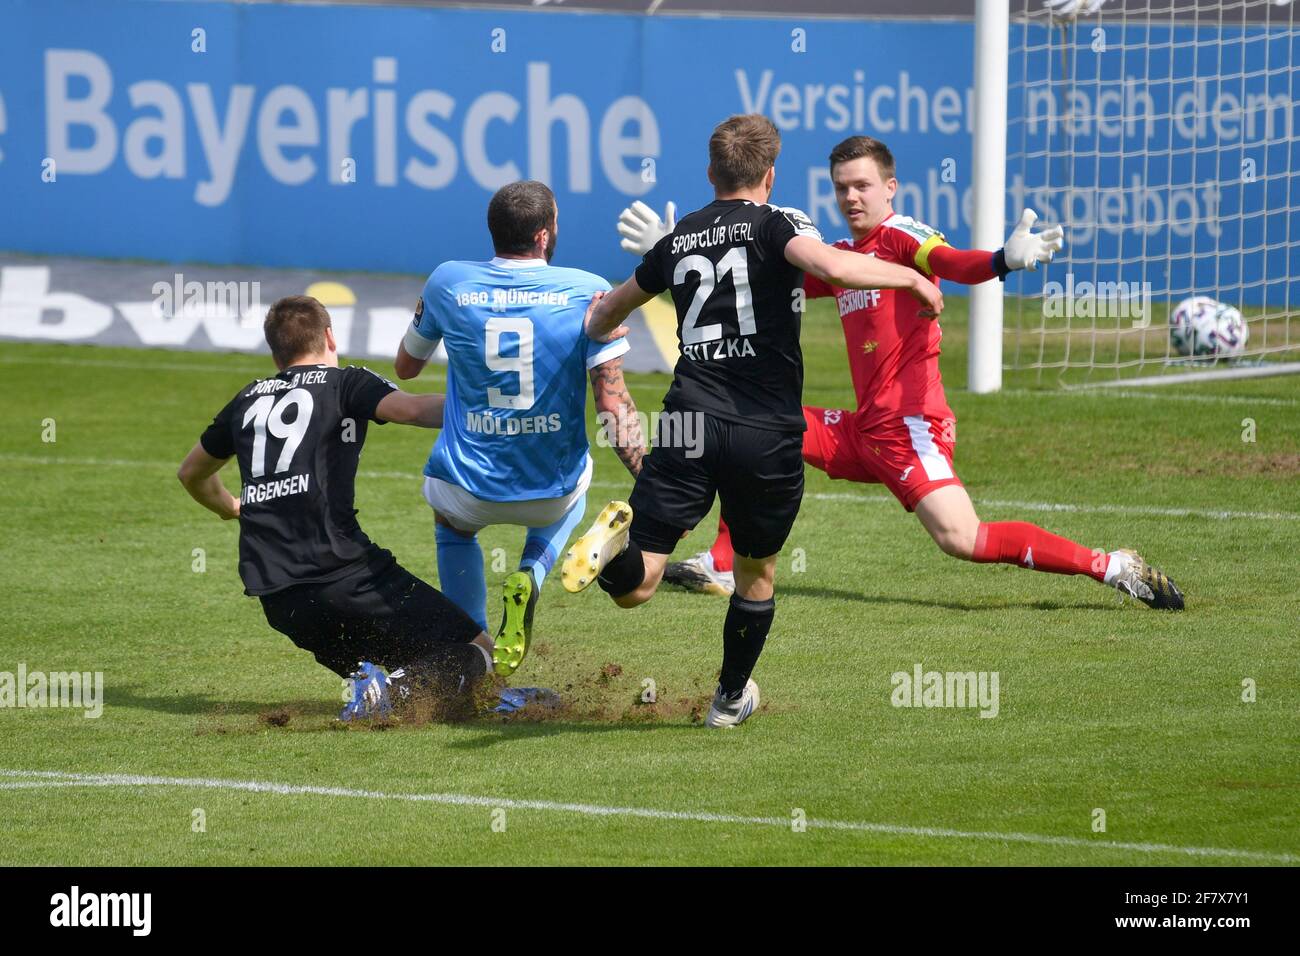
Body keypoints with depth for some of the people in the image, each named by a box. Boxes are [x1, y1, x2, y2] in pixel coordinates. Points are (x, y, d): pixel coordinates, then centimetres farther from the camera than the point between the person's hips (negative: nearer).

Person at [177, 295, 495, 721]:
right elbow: (412, 409, -15)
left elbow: (191, 474, 38)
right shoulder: (344, 382, 6)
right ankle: (400, 689, -30)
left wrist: (230, 508, 58)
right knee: (476, 652, 1)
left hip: (275, 597, 6)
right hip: (342, 572, -6)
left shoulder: (248, 399, 21)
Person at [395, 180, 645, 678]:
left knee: (452, 525, 39)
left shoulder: (448, 283, -5)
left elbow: (406, 367, 13)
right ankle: (529, 577, 11)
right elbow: (613, 404, -16)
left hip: (470, 490, 1)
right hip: (553, 494, -1)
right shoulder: (589, 292, -10)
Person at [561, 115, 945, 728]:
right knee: (756, 574, 22)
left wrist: (597, 328, 58)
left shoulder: (680, 240, 16)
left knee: (633, 587, -4)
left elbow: (615, 305, 34)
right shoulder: (775, 225, 0)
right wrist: (910, 277, -6)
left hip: (691, 425, 2)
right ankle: (731, 698, 33)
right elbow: (832, 268, -22)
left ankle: (615, 541, -36)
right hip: (768, 433, -2)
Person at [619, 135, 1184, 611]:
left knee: (963, 540, -23)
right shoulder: (840, 257, 16)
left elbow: (954, 264, -27)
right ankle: (722, 567, 15)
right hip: (864, 433, 9)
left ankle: (1110, 567, -18)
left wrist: (1006, 259, -49)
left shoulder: (901, 236, -7)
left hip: (909, 427, -9)